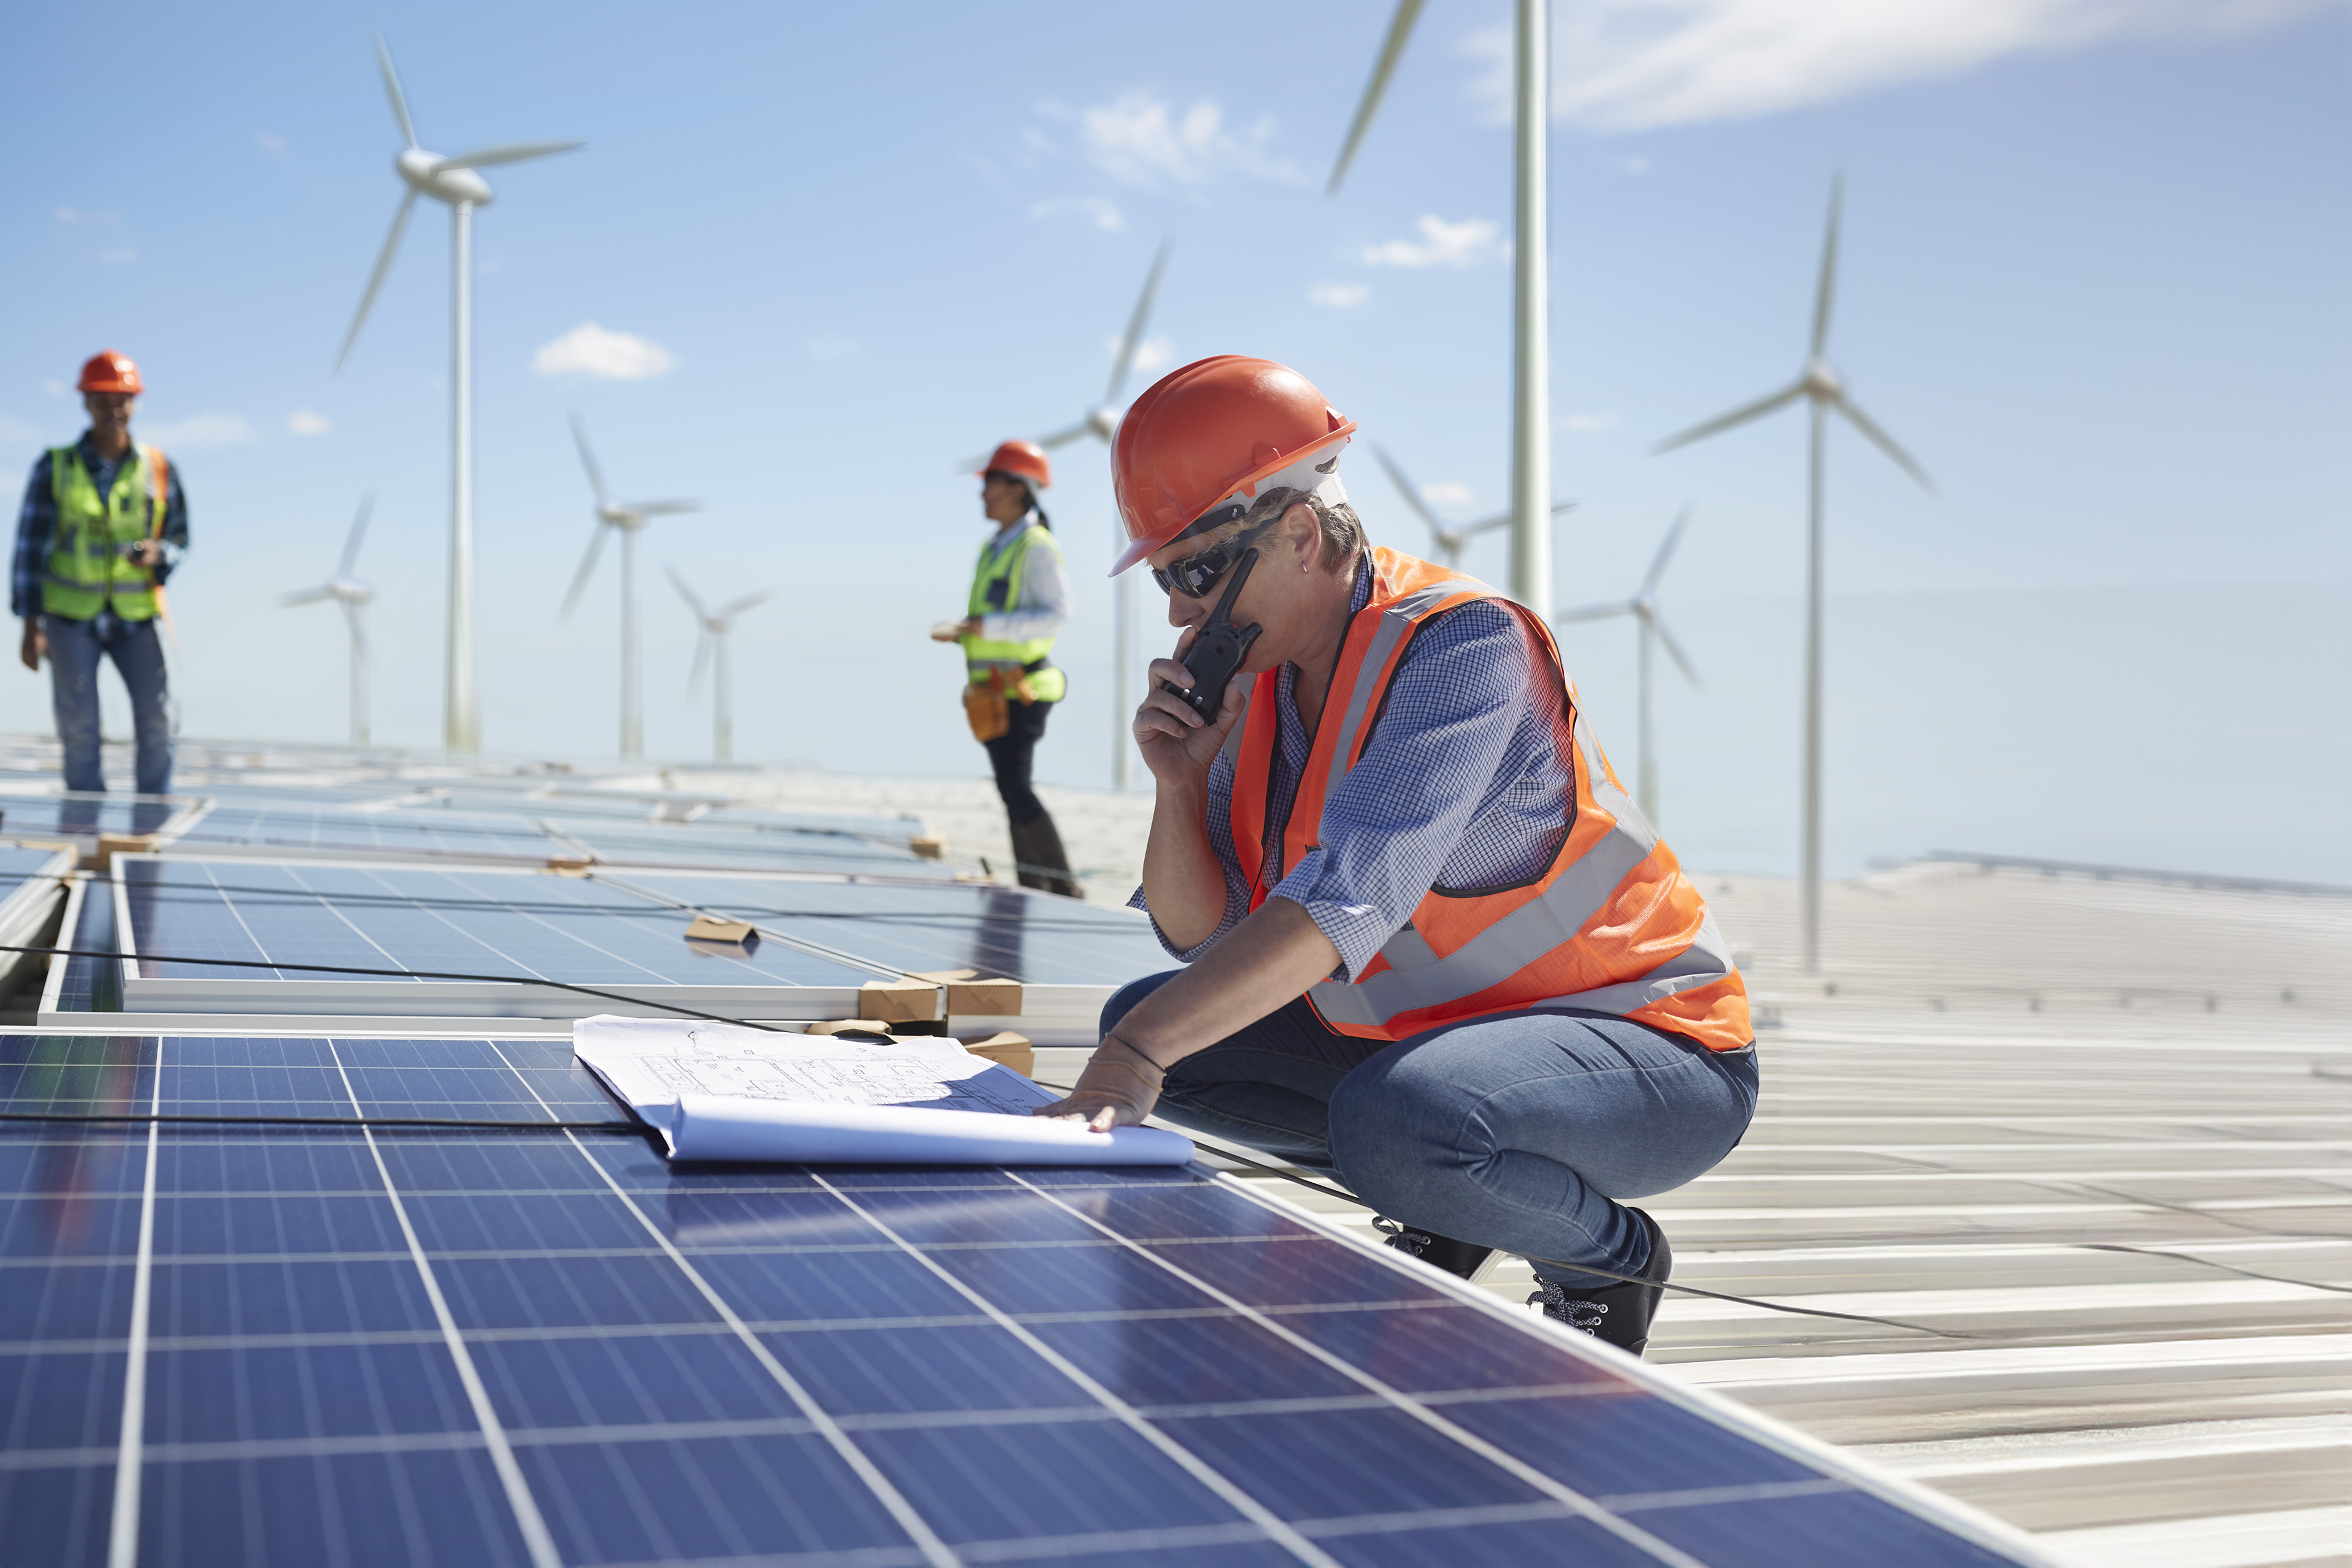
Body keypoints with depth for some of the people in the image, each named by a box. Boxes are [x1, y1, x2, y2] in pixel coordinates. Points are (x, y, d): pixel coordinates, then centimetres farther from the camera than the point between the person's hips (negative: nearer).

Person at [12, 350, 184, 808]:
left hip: (134, 616, 1)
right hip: (70, 615, -1)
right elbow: (30, 546, -1)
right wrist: (31, 627, -6)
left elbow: (178, 535, 9)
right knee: (79, 727, -2)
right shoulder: (54, 468, -3)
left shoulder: (158, 469, 0)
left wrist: (157, 554, -16)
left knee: (157, 718, -10)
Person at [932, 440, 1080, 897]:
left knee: (1016, 786, -17)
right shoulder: (992, 549, 17)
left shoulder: (1038, 547, -10)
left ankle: (1064, 889, -11)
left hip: (1023, 691, -9)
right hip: (994, 691, 9)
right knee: (1012, 790, 10)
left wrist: (987, 626, -23)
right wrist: (959, 631, 5)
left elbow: (1058, 614, -21)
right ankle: (1033, 891, 15)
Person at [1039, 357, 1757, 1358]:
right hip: (1428, 1030, 8)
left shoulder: (1464, 639, -23)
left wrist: (1142, 1052, -43)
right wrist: (1179, 780, -15)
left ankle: (1610, 1257, -4)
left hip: (1650, 1046, -8)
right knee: (1141, 1022, 5)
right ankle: (1442, 1210, 12)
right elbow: (1203, 938, 2)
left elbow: (1353, 890, -37)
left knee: (1393, 1121, -38)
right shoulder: (1257, 685, 1)